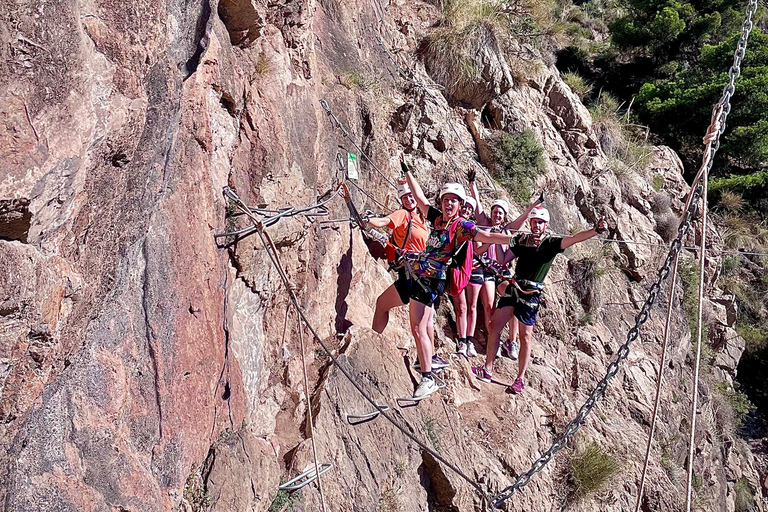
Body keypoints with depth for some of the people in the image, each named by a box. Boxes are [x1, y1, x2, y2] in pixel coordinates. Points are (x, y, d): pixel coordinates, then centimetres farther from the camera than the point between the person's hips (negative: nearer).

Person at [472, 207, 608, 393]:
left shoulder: (551, 243, -3)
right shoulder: (521, 238, 8)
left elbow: (573, 238, -18)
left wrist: (595, 230, -33)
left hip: (531, 294, -4)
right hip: (513, 289, 4)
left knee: (525, 336, 2)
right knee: (495, 326, 0)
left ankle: (521, 379, 12)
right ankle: (487, 370, 10)